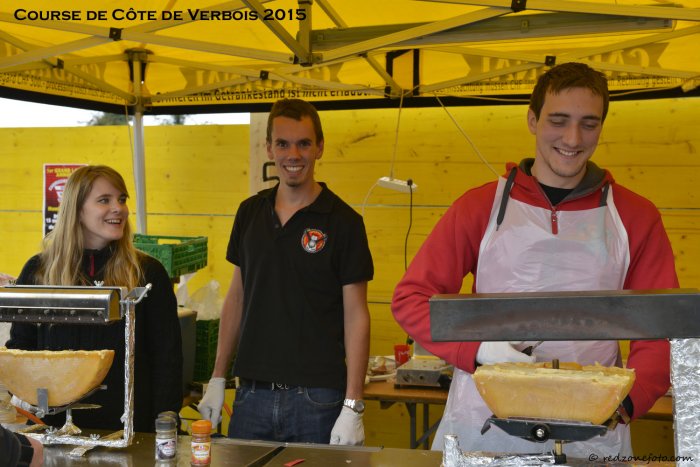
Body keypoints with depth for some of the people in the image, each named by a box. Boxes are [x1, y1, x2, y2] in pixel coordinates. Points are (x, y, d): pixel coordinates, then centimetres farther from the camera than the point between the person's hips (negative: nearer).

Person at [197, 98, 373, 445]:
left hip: (316, 399, -4)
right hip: (251, 393, 4)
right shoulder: (250, 212, 6)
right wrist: (218, 378, 10)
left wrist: (353, 405, -13)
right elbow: (236, 297, 13)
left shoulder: (343, 221, -7)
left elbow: (356, 315, -8)